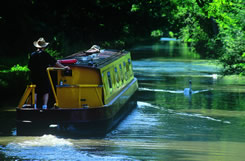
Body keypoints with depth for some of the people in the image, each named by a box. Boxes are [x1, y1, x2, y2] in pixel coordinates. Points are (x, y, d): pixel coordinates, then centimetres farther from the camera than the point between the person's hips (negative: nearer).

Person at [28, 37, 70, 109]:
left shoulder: (32, 55, 1)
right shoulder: (45, 54, -8)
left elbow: (29, 66, 6)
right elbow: (55, 62, -3)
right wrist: (63, 67, 7)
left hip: (34, 76, 3)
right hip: (44, 76, -3)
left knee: (35, 92, 10)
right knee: (46, 92, 3)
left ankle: (34, 105, 4)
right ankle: (44, 105, -5)